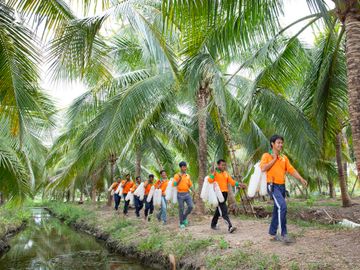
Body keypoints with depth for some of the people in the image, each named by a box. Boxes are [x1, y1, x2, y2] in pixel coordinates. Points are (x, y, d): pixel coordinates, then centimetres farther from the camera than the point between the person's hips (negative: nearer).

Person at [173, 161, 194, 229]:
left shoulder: (188, 176, 11)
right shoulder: (177, 175, -2)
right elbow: (174, 184, -11)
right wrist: (180, 178, -18)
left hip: (187, 193, 4)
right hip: (180, 194, -4)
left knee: (191, 206, -9)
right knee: (181, 209, 1)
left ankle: (184, 217, 16)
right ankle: (181, 223, 15)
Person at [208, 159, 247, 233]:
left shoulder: (226, 173, 16)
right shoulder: (215, 173, -5)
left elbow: (232, 181, 13)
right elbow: (210, 180, -18)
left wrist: (239, 184, 2)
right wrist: (213, 173, -23)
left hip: (225, 193, 8)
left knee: (219, 209, 17)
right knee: (223, 210, -14)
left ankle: (213, 224, 31)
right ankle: (230, 226, -20)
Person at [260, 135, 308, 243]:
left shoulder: (284, 157, 14)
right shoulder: (267, 155, -2)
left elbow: (291, 169, 10)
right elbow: (263, 168, -16)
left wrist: (301, 179, -3)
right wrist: (274, 159, -9)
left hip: (282, 186, 7)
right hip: (272, 186, -7)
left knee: (277, 210, 11)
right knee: (282, 206, -21)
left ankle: (272, 233, 23)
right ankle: (283, 234, -14)